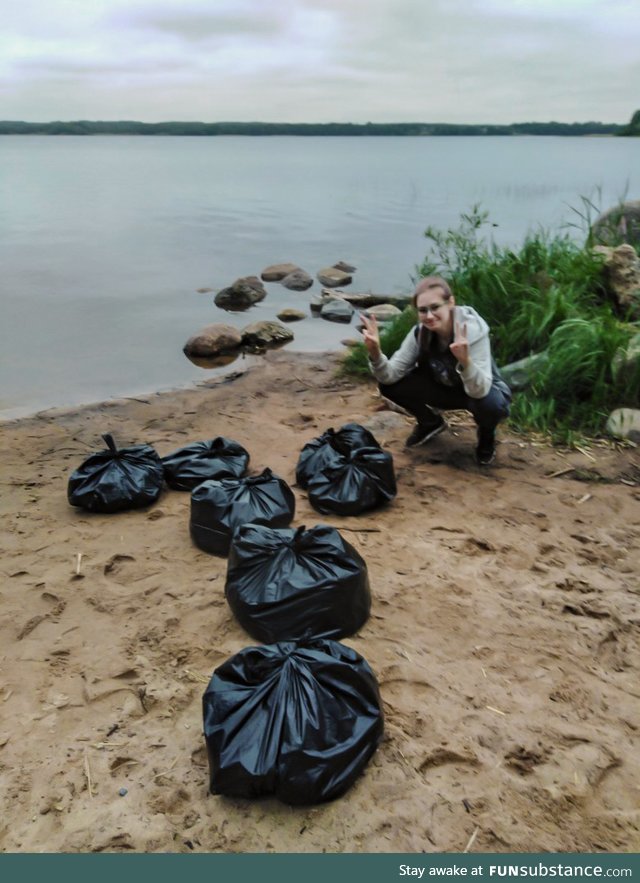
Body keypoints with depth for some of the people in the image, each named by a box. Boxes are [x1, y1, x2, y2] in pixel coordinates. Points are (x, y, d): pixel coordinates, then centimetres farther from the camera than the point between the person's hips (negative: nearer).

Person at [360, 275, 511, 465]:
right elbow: (390, 375, -20)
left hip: (485, 391, -4)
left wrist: (465, 360, -59)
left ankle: (486, 435, 0)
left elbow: (479, 391, -41)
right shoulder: (420, 332, -19)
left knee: (489, 405, -40)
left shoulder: (473, 330, -32)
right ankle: (431, 423, 13)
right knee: (389, 386, -17)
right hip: (445, 389, 4)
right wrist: (375, 353, -40)